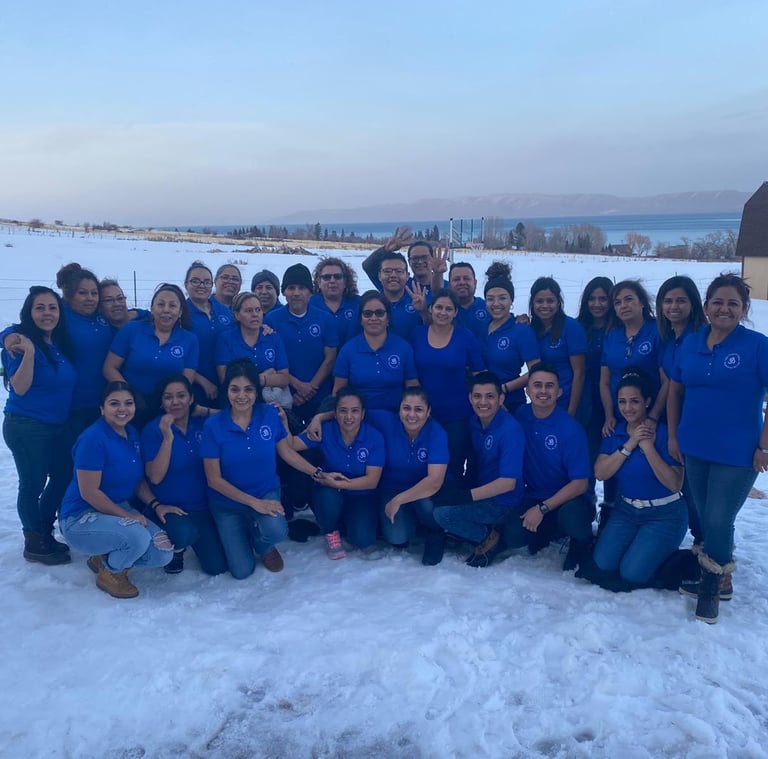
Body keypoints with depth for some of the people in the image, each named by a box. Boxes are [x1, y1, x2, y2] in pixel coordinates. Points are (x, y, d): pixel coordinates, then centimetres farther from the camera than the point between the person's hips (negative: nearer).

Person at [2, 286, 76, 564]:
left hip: (58, 426, 7)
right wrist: (28, 352, -30)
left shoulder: (61, 343, 6)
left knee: (63, 478, 13)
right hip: (27, 428, -7)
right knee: (33, 484, 0)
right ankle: (34, 544, 17)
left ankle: (45, 533, 32)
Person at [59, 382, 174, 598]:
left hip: (120, 509, 8)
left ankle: (106, 558, 15)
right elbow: (89, 492, -22)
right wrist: (127, 515, -19)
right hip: (80, 518, -8)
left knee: (164, 553, -9)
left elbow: (138, 480, 11)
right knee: (138, 537, -33)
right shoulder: (93, 438, -20)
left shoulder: (132, 434, 4)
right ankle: (110, 574, -1)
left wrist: (156, 505, -5)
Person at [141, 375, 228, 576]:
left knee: (217, 567, -4)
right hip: (168, 507, -3)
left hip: (202, 506, 3)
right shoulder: (152, 430, -11)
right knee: (185, 534, -36)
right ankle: (176, 548, 2)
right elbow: (155, 477, -18)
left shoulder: (203, 424, -1)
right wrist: (168, 438, -27)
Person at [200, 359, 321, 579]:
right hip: (228, 502, -1)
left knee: (277, 531, -31)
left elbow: (286, 451, 5)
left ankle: (263, 545, 7)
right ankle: (240, 534, 28)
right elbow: (214, 479, -14)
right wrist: (254, 502, -19)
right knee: (242, 571, -6)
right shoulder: (213, 425, -17)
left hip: (267, 493, 1)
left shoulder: (270, 415, -11)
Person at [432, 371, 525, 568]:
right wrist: (456, 490, -8)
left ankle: (489, 537, 0)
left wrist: (465, 496, -27)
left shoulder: (511, 429, -21)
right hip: (480, 495, 8)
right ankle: (483, 529, 7)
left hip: (503, 503, -8)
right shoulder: (474, 423, 1)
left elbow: (508, 483, -25)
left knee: (443, 513, -25)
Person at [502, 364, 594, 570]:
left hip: (567, 499, -3)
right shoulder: (520, 417, -4)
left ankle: (581, 545, 2)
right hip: (532, 497, 3)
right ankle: (552, 532, 12)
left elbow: (580, 483, -16)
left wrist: (542, 509, -20)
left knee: (571, 517, -36)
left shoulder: (571, 428, -15)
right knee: (513, 536, -23)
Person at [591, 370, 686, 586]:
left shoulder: (664, 432, -14)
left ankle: (665, 554, 13)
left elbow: (675, 484, -21)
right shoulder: (615, 431, 0)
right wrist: (629, 445, -20)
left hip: (664, 514, -4)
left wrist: (648, 447, -25)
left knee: (632, 573, -16)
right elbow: (600, 473, -12)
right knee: (603, 564, -12)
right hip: (626, 510, 5)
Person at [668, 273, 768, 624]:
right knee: (706, 519, 15)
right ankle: (721, 579, 35)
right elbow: (675, 391, 12)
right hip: (694, 449, 5)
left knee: (718, 521, 0)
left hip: (736, 453, -5)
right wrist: (673, 436, 8)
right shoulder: (690, 344, 4)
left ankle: (711, 588, 21)